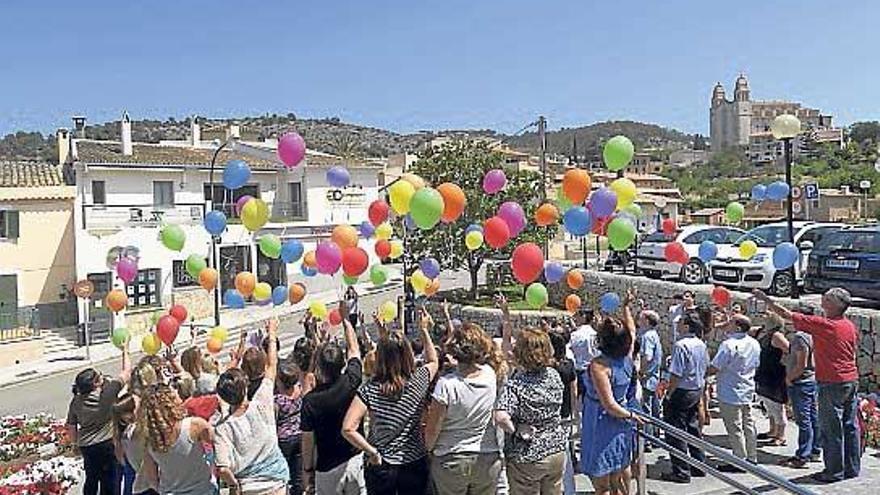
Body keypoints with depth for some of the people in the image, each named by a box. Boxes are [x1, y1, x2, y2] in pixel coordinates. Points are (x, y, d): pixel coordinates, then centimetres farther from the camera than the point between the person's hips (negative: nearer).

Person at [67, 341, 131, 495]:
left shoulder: (76, 401, -1)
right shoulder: (106, 392, -18)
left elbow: (71, 427, 7)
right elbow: (126, 372, -11)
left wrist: (76, 444, 23)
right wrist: (125, 350, 0)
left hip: (85, 446, 6)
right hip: (107, 444, -6)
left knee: (91, 479, 23)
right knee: (109, 482, 5)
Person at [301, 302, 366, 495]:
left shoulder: (311, 401, -19)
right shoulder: (351, 383, -13)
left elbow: (308, 440, -10)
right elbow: (354, 350, 5)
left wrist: (307, 470, 6)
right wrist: (346, 319, 16)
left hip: (328, 467, -2)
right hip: (356, 459, 3)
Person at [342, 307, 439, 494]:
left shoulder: (369, 390, -15)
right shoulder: (418, 381, -10)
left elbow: (348, 429, -23)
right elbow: (434, 361, 13)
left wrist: (372, 452, -12)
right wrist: (424, 330, 19)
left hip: (380, 467, -1)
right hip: (415, 465, 1)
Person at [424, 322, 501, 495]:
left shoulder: (446, 384, -23)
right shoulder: (490, 375, -11)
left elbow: (432, 429, -14)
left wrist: (428, 448, 7)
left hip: (451, 462, -3)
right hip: (489, 461, 4)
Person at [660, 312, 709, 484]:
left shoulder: (681, 345, -22)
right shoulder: (701, 344, 5)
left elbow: (676, 374, -23)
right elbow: (705, 368, 14)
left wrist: (669, 393, -14)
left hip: (681, 392, -9)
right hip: (697, 390, 9)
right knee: (693, 428, 20)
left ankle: (681, 472, 6)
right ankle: (699, 466, 29)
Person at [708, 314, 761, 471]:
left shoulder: (728, 344, -23)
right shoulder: (755, 344, 3)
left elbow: (714, 368, -21)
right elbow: (756, 365, 16)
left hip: (730, 393, -8)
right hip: (748, 392, 8)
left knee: (735, 429, 1)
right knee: (748, 425, 16)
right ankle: (752, 458, 26)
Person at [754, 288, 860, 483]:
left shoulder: (823, 324, -17)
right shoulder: (851, 326, 7)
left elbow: (788, 315, -15)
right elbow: (854, 351, 17)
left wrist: (765, 299, -8)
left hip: (832, 383, -8)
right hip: (852, 380, 8)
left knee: (831, 429, 1)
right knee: (850, 426, 14)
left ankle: (834, 471, 8)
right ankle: (852, 468, 23)